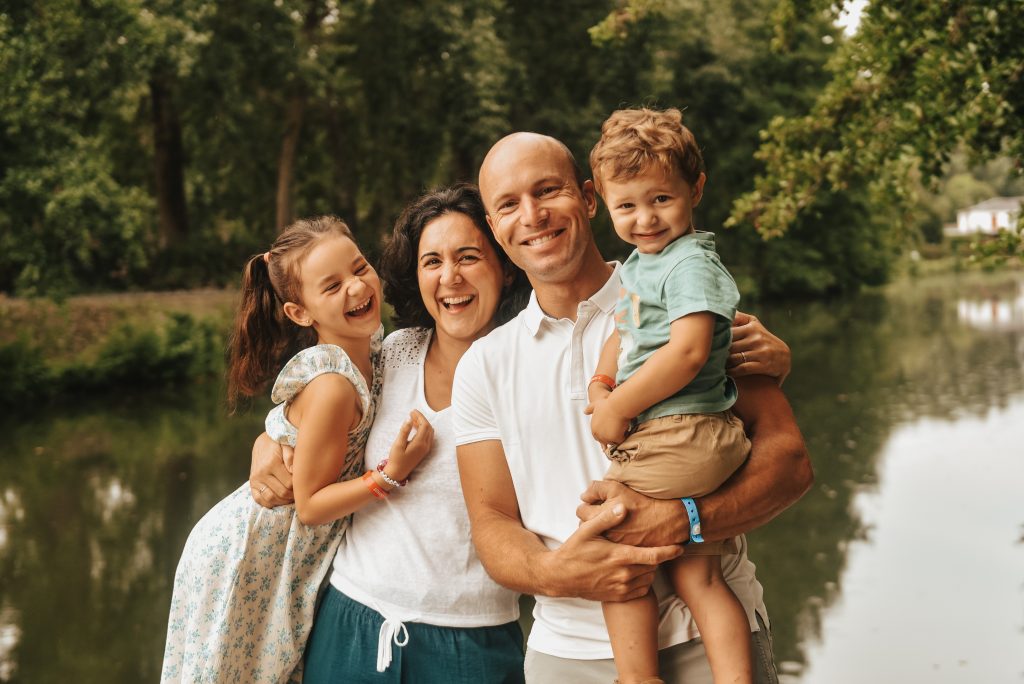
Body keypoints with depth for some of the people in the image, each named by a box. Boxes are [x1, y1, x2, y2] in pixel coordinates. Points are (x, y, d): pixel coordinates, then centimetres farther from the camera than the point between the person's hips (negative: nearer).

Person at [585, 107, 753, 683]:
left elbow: (688, 352, -23)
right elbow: (625, 331, 26)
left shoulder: (691, 263, -12)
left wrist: (618, 409, -16)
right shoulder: (638, 262, 17)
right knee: (697, 575, 9)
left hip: (675, 439, -9)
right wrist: (602, 384, 5)